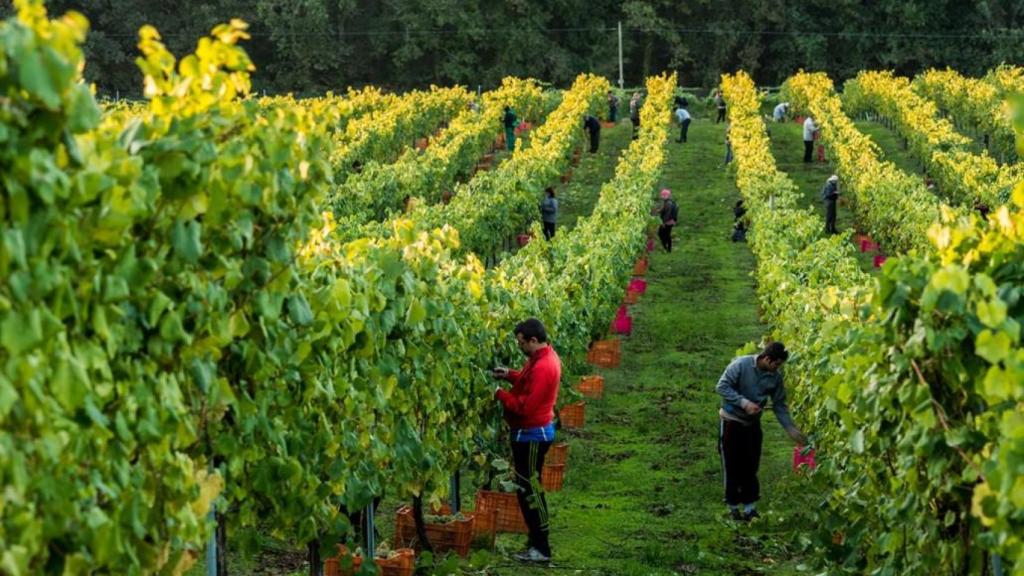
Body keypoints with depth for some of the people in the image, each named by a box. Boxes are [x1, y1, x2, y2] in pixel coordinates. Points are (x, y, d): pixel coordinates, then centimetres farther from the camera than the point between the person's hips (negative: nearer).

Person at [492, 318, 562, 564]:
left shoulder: (542, 367, -26)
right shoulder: (545, 356, 6)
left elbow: (524, 406, -28)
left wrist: (500, 394, -16)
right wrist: (509, 375, 8)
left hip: (532, 435, -11)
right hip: (534, 431, 11)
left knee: (530, 490, -4)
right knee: (527, 487, 17)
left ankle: (541, 548, 2)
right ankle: (536, 538, 25)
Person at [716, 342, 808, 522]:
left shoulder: (775, 377, -7)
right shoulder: (741, 365, -21)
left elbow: (779, 405, 1)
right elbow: (722, 386, -19)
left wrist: (791, 429, -5)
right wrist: (744, 403, -27)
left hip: (752, 424, 4)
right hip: (731, 421, -4)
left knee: (750, 467, 4)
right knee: (733, 467, 2)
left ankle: (750, 509, 9)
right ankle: (733, 508, 13)